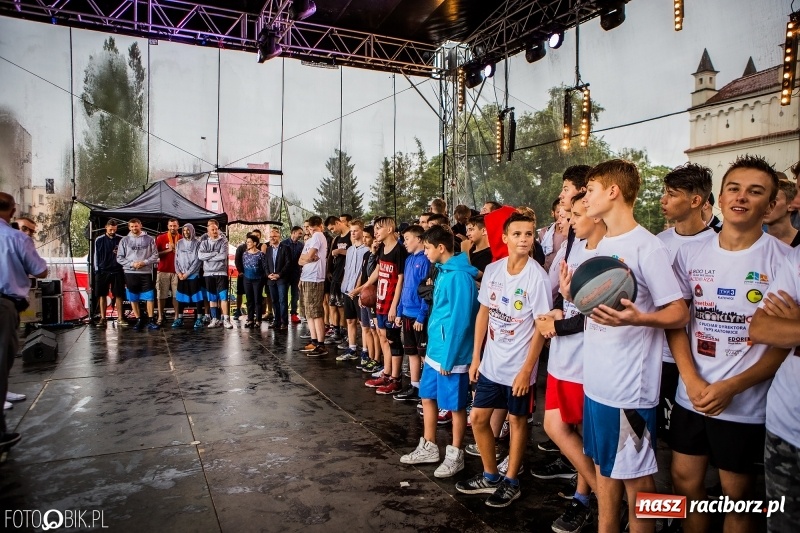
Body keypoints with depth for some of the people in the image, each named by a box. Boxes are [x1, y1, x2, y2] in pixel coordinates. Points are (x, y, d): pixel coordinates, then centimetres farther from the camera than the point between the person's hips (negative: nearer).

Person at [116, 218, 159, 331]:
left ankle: (151, 321, 4)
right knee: (133, 298, 5)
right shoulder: (125, 240, 6)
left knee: (149, 297, -3)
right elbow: (119, 258, 4)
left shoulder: (149, 239, 6)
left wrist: (144, 262, -12)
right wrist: (132, 264, -10)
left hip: (146, 272, -1)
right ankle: (139, 320, 14)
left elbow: (155, 256, 3)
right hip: (130, 273, 1)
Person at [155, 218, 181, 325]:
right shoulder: (161, 238, 3)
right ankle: (160, 317, 8)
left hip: (177, 271, 0)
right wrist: (168, 250, -10)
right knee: (161, 295, 2)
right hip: (163, 271, 0)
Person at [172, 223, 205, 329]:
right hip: (181, 275, 4)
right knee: (181, 297, 7)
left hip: (194, 275, -4)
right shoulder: (179, 243, 11)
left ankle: (199, 319, -1)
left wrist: (187, 273, -10)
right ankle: (179, 319, 13)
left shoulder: (197, 243, -2)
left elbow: (198, 260, -7)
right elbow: (176, 259, 10)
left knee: (197, 297, -4)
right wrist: (178, 272, -3)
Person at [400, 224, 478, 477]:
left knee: (455, 406, 6)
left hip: (451, 354, -9)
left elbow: (459, 320, -21)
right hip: (435, 350, 9)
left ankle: (455, 455, 23)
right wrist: (434, 348, 17)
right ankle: (428, 448, 33)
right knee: (427, 397, 17)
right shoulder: (444, 272, 9)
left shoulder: (459, 276, -20)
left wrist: (449, 358, -18)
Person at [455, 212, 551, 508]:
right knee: (478, 418, 12)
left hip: (518, 367, -5)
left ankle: (511, 481, 31)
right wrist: (475, 357, 6)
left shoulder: (537, 276, -16)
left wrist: (527, 370, -16)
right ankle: (490, 476, 33)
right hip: (491, 363, 5)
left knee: (517, 421, 12)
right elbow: (484, 313, 6)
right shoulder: (492, 269, -1)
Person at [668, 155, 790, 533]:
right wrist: (692, 381, -10)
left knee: (738, 495, 13)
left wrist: (730, 388, -17)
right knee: (685, 482, 15)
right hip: (691, 397, 3)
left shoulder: (784, 261, -8)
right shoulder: (690, 253, 1)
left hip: (747, 405, -3)